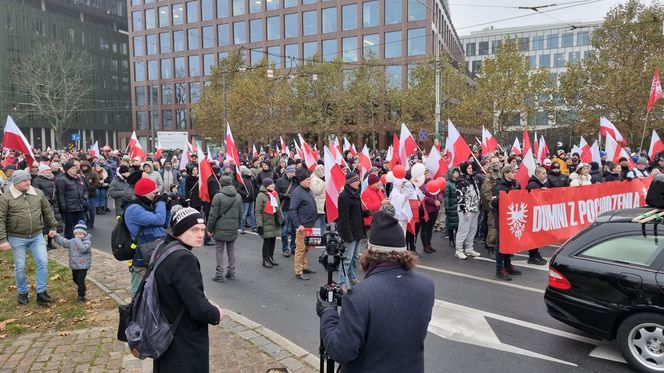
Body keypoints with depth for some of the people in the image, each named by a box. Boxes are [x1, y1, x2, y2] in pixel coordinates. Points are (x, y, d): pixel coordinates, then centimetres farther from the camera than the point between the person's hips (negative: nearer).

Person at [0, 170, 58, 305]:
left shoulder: (38, 193, 0)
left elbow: (48, 211, 12)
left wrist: (53, 226, 13)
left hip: (37, 236, 3)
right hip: (17, 238, -3)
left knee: (43, 262, -1)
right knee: (20, 267, 8)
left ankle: (41, 293, 10)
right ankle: (23, 293, 28)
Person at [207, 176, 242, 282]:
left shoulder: (218, 196, -12)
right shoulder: (238, 196, 5)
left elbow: (213, 215, -11)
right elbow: (240, 214, 11)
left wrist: (210, 228, -2)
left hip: (220, 228, -5)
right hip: (233, 229, 5)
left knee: (220, 251, 4)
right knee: (231, 250, 14)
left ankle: (219, 275, 7)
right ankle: (231, 273, 20)